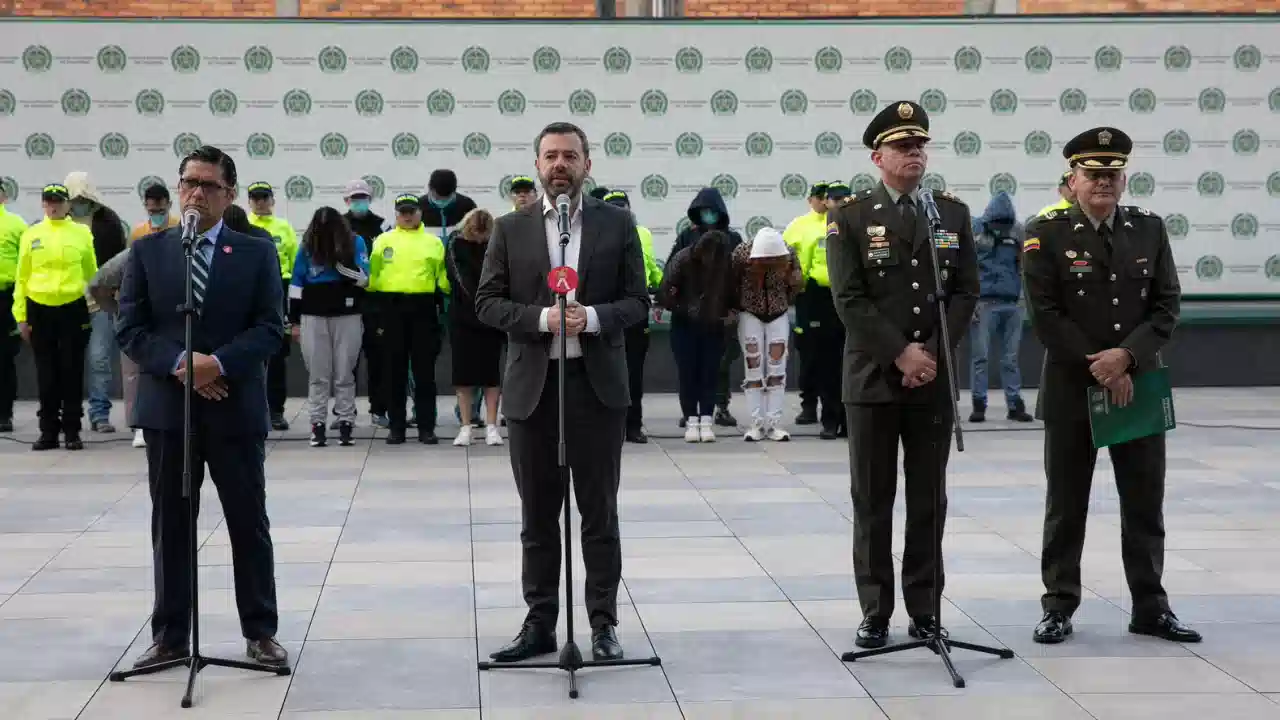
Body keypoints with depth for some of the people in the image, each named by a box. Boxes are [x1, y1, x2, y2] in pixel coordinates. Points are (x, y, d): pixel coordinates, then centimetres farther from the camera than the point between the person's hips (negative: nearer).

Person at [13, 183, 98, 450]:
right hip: (39, 310, 1)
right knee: (46, 373, 7)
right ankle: (49, 430, 14)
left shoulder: (82, 233, 3)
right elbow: (22, 277, 6)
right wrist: (21, 316, 2)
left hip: (73, 309, -1)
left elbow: (91, 273, 6)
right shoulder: (31, 234, 5)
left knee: (72, 371, 3)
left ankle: (72, 431, 10)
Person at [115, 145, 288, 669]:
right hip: (166, 407, 1)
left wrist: (219, 363, -19)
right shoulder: (147, 251, 6)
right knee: (170, 527, 7)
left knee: (249, 524, 5)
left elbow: (269, 328, -4)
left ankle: (260, 632, 15)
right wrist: (180, 363, -15)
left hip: (235, 407, -1)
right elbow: (129, 328, 0)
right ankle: (170, 635, 15)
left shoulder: (257, 253, 4)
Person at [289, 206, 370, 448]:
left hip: (347, 316, -1)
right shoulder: (307, 246, 2)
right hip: (313, 316, 1)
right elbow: (296, 285, 5)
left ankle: (346, 424, 7)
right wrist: (294, 321, 3)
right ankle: (317, 424, 7)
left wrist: (341, 262, -23)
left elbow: (363, 279, -9)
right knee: (318, 374, 4)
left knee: (345, 373, 3)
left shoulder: (355, 243, -3)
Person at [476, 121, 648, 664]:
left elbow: (636, 300, 3)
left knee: (599, 512, 4)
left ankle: (604, 623, 12)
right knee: (538, 515, 8)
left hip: (597, 385, -1)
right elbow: (487, 302, 2)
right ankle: (540, 622, 16)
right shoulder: (510, 229, 6)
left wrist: (594, 317, -16)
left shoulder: (617, 224, 5)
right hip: (533, 387, 1)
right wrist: (541, 318, -14)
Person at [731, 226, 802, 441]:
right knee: (753, 367, -6)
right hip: (750, 314, -1)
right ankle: (757, 423, -4)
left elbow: (795, 285, -2)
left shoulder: (789, 255, -19)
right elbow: (731, 284, -9)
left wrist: (785, 303, 5)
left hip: (778, 314, 1)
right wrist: (734, 308, -3)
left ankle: (774, 423, -2)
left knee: (777, 367, -4)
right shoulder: (742, 254, -23)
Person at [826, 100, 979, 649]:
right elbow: (850, 300, -8)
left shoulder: (953, 214, 8)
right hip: (873, 378, -2)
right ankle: (875, 613, 9)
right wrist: (901, 353, -14)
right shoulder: (850, 217, -1)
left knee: (929, 500, 7)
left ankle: (925, 610, 14)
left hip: (934, 379, 3)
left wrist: (932, 354, -8)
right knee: (872, 501, 3)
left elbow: (966, 293, 4)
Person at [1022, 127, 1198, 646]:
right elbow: (1045, 316, -10)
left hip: (1140, 384, 3)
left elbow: (1168, 305, 0)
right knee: (1066, 504, 5)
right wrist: (1099, 370, -14)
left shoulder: (1149, 229, 5)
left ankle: (1150, 607, 17)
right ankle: (1059, 607, 14)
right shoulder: (1046, 234, -4)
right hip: (1071, 388, -3)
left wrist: (1126, 356, -15)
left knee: (1145, 502, 7)